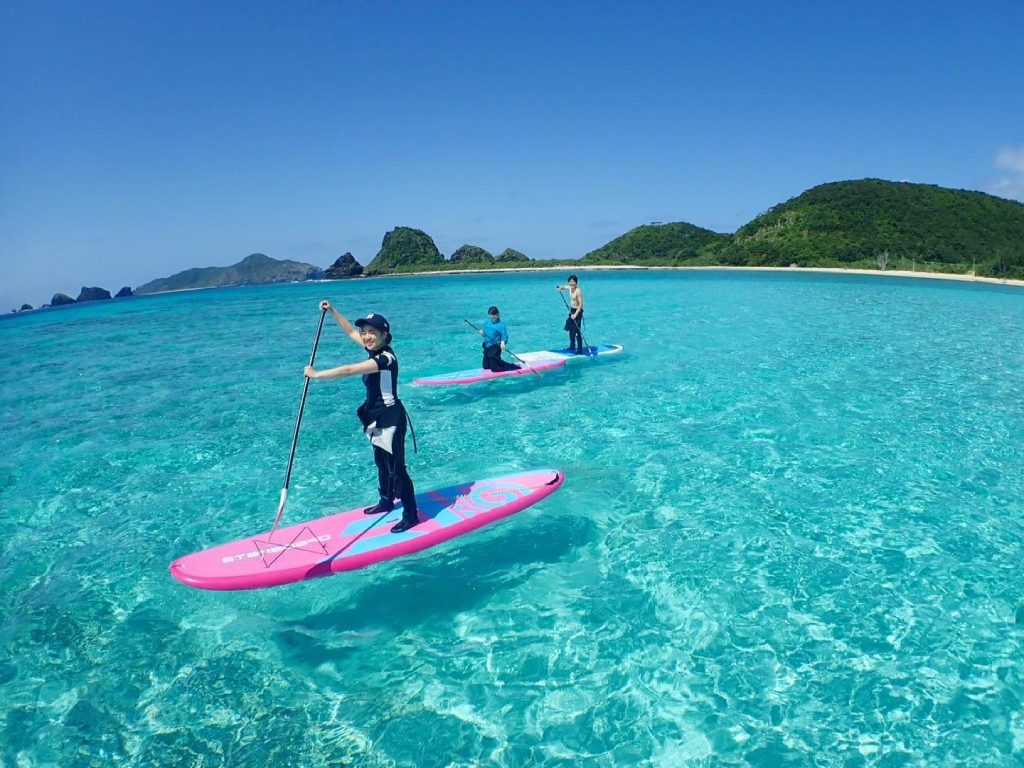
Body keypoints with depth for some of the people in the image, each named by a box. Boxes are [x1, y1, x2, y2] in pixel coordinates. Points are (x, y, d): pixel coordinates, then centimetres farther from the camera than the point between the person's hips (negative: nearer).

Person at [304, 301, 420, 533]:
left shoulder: (386, 358, -25)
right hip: (377, 418, 10)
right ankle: (386, 501, 41)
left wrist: (316, 374, -25)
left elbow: (349, 370, -30)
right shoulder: (375, 350, 2)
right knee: (381, 463, 23)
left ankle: (410, 514, 8)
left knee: (396, 468, -3)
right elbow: (350, 332, 17)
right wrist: (332, 311, 13)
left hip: (390, 419, -10)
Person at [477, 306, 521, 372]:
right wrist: (482, 333, -9)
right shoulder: (486, 322, 7)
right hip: (487, 346, 7)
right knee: (485, 367, 15)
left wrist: (503, 342, -36)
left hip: (496, 347, -7)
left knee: (494, 368, -6)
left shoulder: (501, 324, -13)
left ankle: (512, 367, 11)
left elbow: (505, 336, -16)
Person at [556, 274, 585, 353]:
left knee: (577, 332, -8)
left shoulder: (578, 291, -21)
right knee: (571, 330, 19)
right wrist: (561, 288, 0)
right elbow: (563, 287, 25)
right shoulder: (569, 288, 3)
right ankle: (572, 346, 34)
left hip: (577, 311, -9)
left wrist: (576, 314, -29)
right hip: (571, 311, 9)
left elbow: (581, 304, -23)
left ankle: (580, 350, -3)